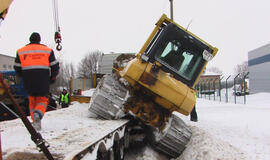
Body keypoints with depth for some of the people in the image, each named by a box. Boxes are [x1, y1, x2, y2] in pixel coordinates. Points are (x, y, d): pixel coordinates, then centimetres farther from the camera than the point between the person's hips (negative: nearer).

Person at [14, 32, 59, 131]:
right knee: (42, 100, 8)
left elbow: (17, 68, 9)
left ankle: (36, 122, 12)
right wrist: (52, 78, 18)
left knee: (32, 101, 17)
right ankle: (38, 114, -22)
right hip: (43, 81, -2)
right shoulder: (47, 50, 5)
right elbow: (55, 66, 4)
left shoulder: (21, 51, 9)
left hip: (28, 82, 2)